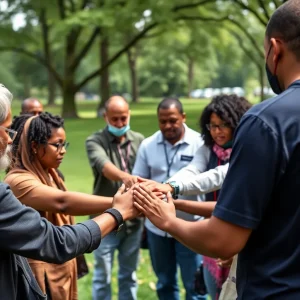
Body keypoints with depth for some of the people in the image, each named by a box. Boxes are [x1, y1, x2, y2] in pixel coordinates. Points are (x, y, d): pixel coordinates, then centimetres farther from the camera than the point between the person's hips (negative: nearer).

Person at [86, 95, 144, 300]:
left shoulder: (139, 140, 5)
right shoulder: (95, 141, -7)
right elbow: (104, 166, -28)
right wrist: (124, 177, -49)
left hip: (134, 219, 3)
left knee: (129, 275, 15)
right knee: (103, 277, 5)